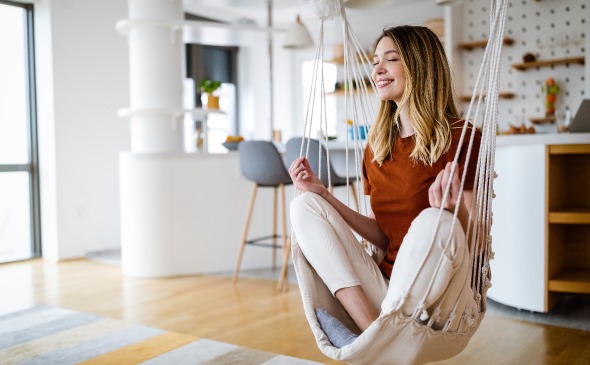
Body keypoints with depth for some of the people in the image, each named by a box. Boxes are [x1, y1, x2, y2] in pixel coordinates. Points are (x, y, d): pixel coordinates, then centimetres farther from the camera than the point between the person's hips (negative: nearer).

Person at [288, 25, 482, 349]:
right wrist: (323, 193, 2)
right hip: (387, 282, 6)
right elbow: (384, 237, 9)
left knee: (432, 221, -34)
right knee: (305, 205, -5)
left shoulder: (461, 139, -8)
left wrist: (454, 211, -31)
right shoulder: (376, 146, 9)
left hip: (439, 299, -5)